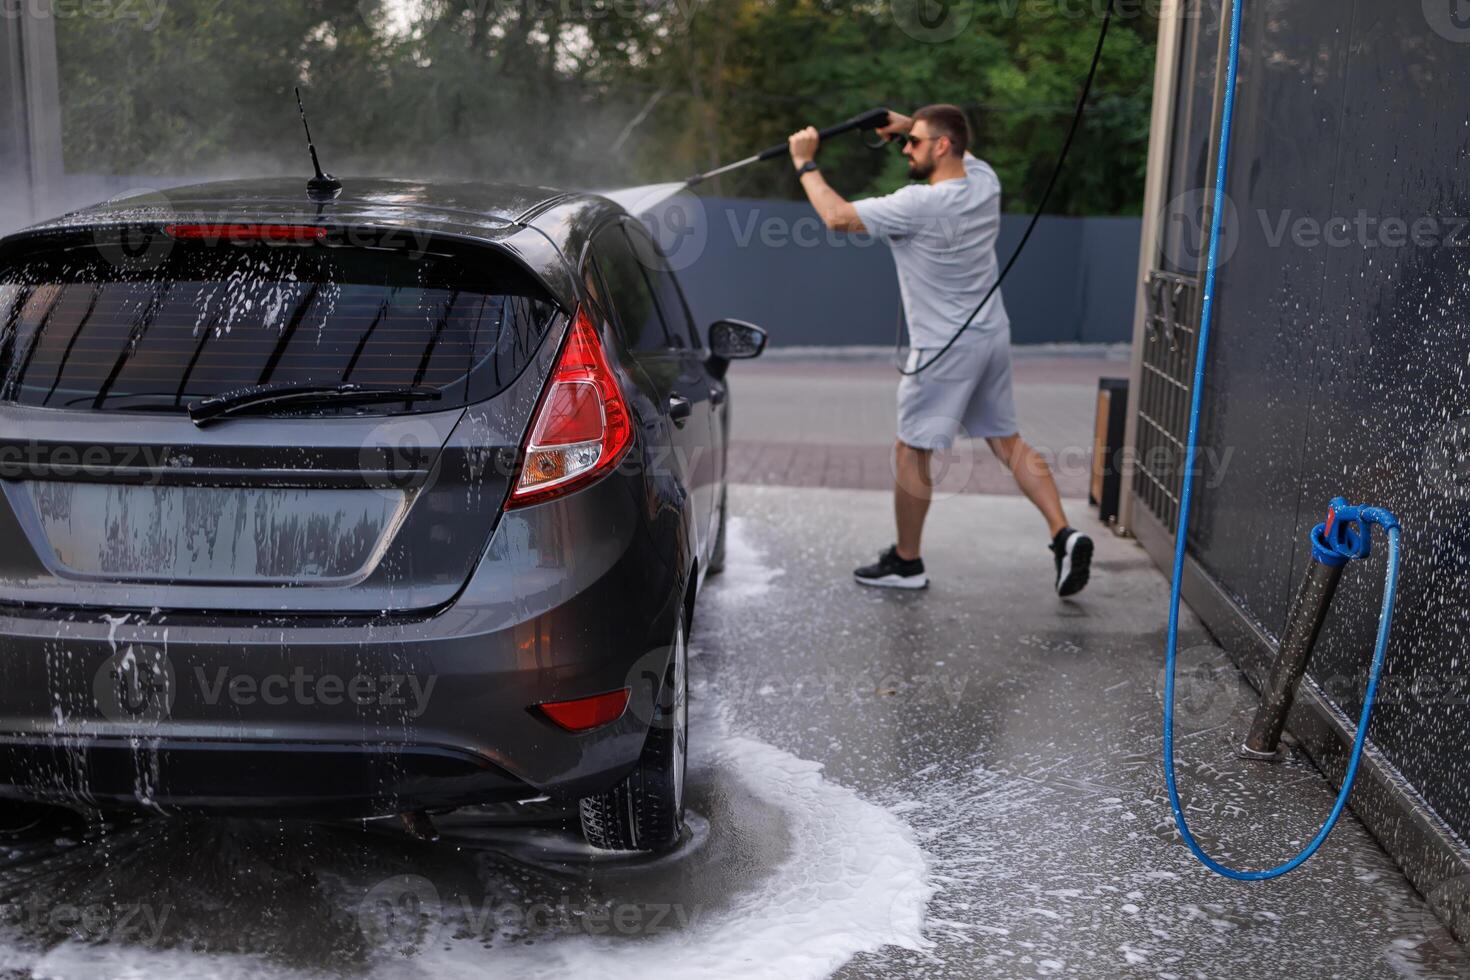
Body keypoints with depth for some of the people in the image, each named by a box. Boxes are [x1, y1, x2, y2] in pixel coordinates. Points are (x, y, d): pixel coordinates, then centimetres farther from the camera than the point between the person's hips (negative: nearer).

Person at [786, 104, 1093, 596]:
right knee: (1008, 442, 14)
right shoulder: (985, 181, 3)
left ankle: (906, 563, 16)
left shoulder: (919, 205, -21)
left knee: (911, 453, 5)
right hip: (992, 337, 8)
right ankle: (1064, 534, 4)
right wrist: (911, 125, 13)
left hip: (944, 349, -8)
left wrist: (806, 163, -2)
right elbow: (960, 148, 27)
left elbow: (837, 216, -16)